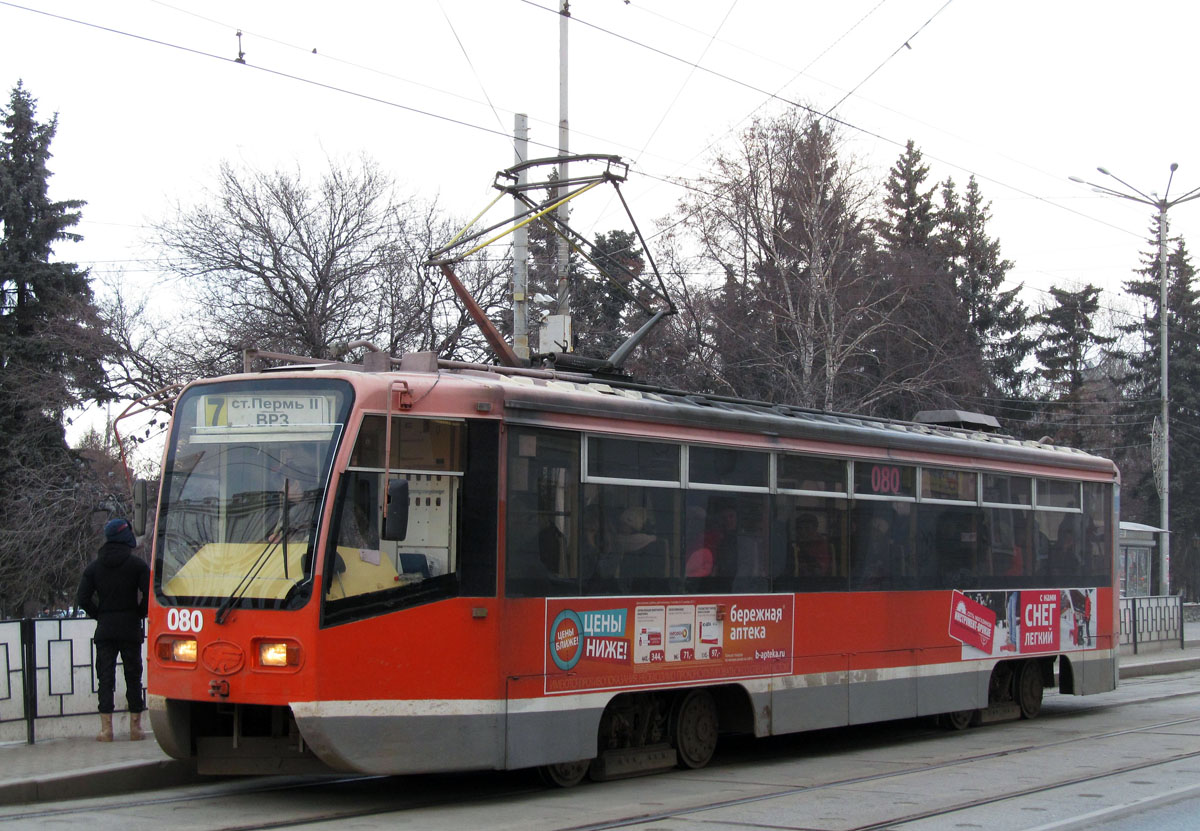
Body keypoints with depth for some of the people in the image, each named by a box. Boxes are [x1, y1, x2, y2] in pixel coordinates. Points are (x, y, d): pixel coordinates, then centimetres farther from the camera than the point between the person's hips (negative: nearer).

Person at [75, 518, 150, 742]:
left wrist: (99, 616, 11)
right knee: (133, 677, 5)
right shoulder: (137, 564, -3)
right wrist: (140, 613, 4)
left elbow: (82, 599, 1)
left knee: (105, 678, 3)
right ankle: (135, 727, 6)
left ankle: (106, 728, -4)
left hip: (104, 631, 2)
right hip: (131, 629, -2)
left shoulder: (94, 567, 6)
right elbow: (150, 595, -11)